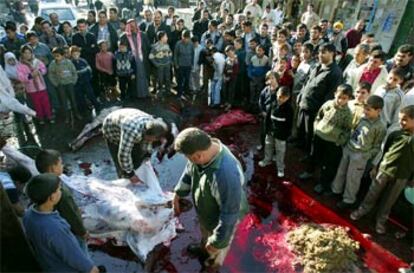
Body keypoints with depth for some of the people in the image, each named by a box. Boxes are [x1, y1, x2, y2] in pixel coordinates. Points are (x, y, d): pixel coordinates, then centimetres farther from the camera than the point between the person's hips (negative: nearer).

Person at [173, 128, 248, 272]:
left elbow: (230, 213, -34)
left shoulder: (227, 175, -47)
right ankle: (204, 246, 70)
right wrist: (178, 193, 7)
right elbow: (190, 171, 1)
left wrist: (218, 241, -22)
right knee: (205, 231, 38)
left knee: (216, 248, 27)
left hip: (220, 220, -6)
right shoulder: (202, 150, -22)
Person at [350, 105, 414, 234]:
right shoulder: (394, 134, -6)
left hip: (402, 176, 0)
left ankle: (381, 220, 30)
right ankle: (362, 210, 32)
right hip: (384, 170, 1)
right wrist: (375, 166, 7)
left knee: (389, 200, 13)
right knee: (372, 194, 13)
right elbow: (383, 151, 4)